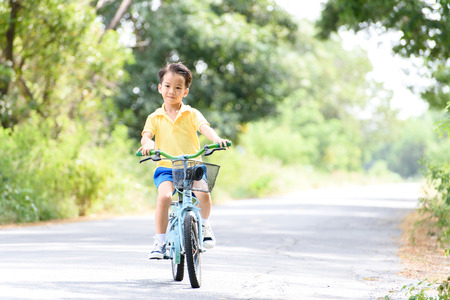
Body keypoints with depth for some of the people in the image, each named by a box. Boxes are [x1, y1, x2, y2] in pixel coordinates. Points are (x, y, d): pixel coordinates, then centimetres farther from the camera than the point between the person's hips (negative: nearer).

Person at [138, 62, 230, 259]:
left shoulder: (191, 114, 6)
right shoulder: (155, 117, 9)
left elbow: (205, 127, -11)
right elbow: (146, 135, -5)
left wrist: (216, 139, -33)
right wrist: (148, 143, -31)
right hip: (166, 168, 0)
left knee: (203, 193, -29)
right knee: (164, 196, -29)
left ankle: (204, 224, 2)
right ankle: (159, 241, -17)